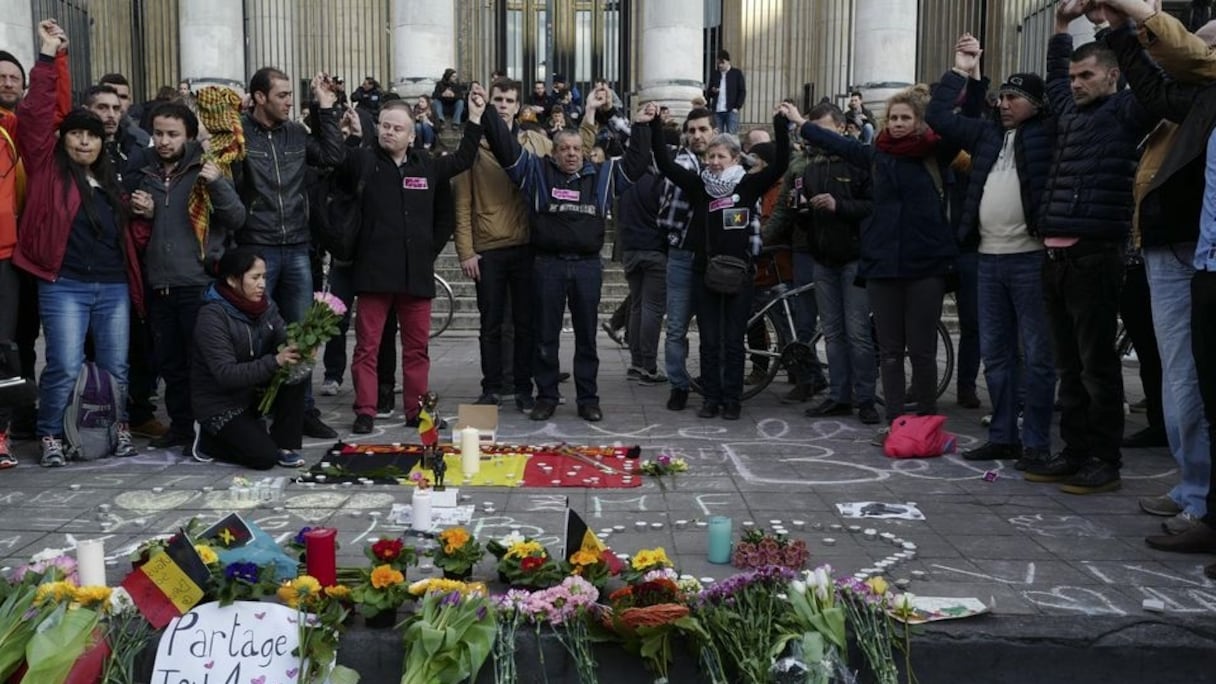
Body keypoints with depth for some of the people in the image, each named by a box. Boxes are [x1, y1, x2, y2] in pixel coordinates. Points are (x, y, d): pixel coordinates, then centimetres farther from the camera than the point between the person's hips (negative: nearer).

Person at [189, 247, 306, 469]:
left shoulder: (264, 304, -2)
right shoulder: (212, 316, -22)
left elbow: (285, 339, -8)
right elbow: (226, 375, -28)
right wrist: (275, 361, -39)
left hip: (254, 391, 6)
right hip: (220, 403, -6)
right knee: (265, 457, -20)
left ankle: (285, 444, -7)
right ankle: (209, 440, 8)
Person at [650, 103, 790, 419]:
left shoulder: (749, 185, -1)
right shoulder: (698, 185, 3)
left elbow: (780, 166, -11)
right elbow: (665, 163, -1)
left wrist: (782, 126, -19)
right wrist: (655, 126, -8)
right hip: (704, 272, 2)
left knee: (734, 341, 5)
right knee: (709, 341, 7)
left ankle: (732, 400, 13)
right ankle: (711, 399, 15)